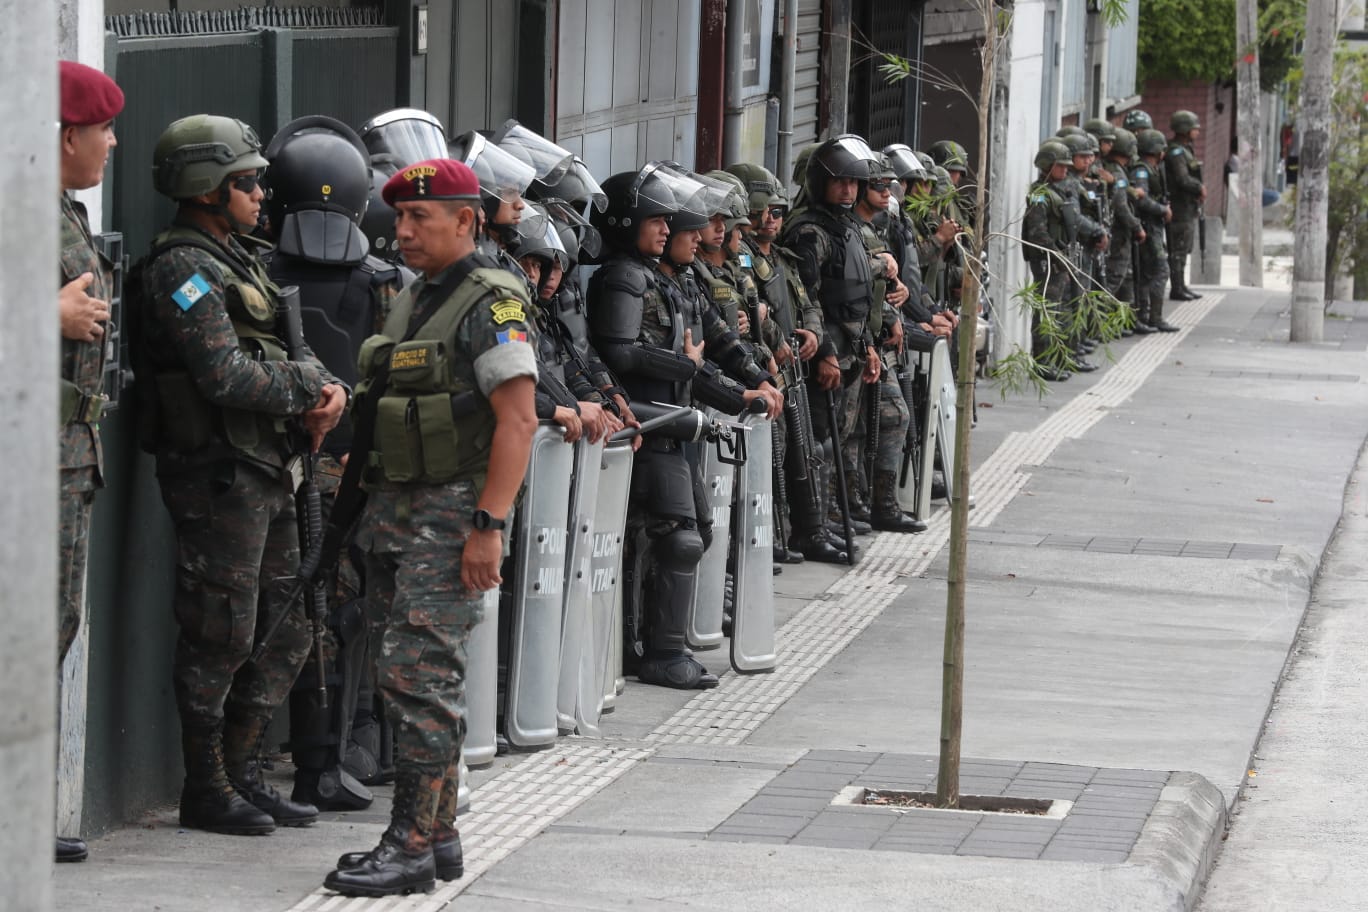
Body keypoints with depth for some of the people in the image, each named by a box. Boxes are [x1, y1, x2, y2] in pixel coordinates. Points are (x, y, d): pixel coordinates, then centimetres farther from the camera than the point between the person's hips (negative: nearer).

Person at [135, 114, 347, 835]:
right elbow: (227, 376, -22)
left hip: (263, 471, 10)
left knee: (285, 631, 13)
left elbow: (293, 353, 19)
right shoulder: (184, 270, -13)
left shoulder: (236, 261, 18)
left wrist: (319, 385, -4)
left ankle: (240, 772, 22)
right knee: (220, 637, -4)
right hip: (216, 472, -10)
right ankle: (206, 791, 5)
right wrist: (312, 389, -9)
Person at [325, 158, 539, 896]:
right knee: (407, 675, 11)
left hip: (452, 512, -9)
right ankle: (439, 834, 19)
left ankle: (413, 847, -9)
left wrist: (489, 525, -23)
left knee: (419, 674, -12)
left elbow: (517, 421, -18)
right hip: (393, 507, 9)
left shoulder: (491, 305, -11)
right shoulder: (410, 301, 17)